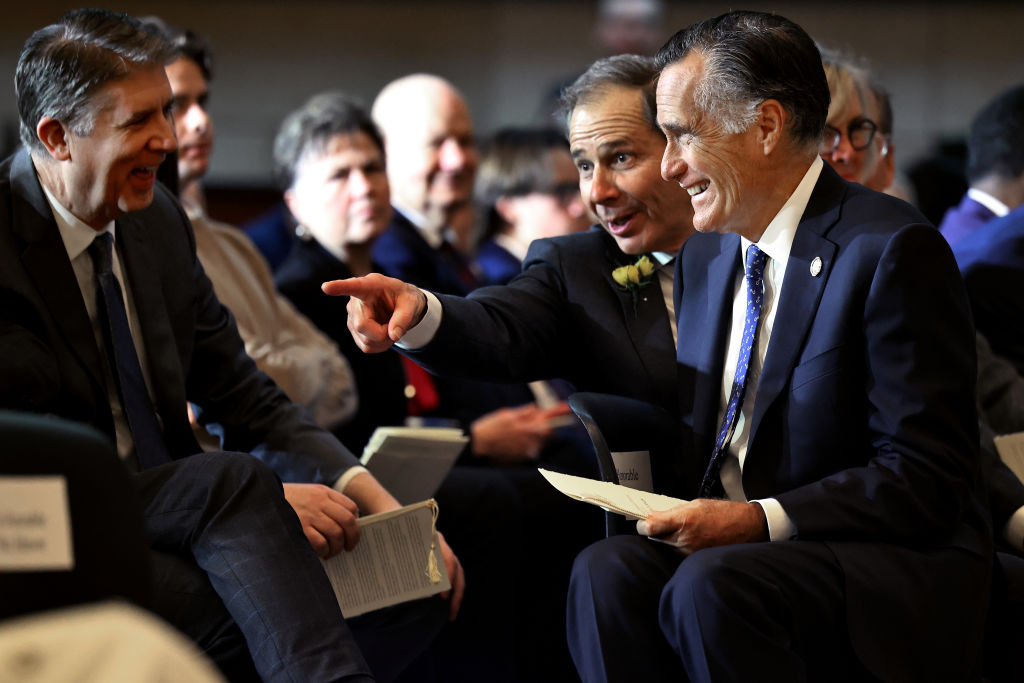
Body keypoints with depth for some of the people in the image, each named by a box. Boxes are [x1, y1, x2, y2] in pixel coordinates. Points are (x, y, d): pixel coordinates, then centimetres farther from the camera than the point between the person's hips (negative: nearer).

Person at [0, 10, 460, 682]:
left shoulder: (157, 216, 9)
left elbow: (242, 395, 13)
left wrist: (372, 497, -5)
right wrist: (257, 499, -24)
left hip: (177, 523, 7)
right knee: (234, 479, -34)